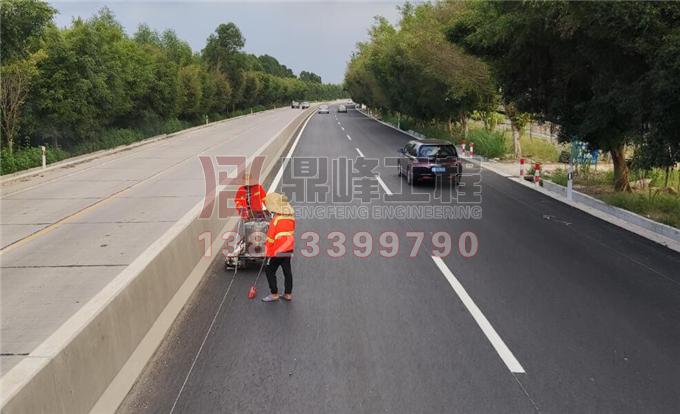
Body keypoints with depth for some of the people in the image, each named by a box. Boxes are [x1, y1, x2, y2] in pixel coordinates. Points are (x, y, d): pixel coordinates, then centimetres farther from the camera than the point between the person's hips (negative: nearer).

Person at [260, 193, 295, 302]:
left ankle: (274, 294, 7)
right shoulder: (291, 217, 1)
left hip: (276, 251, -7)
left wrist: (267, 251, -3)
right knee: (287, 271, 13)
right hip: (288, 249, 7)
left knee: (269, 270, 5)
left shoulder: (276, 219, -19)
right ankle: (288, 293, 20)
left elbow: (271, 237, -13)